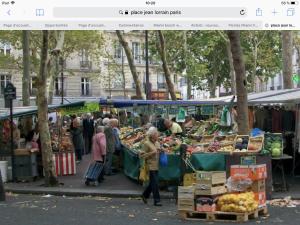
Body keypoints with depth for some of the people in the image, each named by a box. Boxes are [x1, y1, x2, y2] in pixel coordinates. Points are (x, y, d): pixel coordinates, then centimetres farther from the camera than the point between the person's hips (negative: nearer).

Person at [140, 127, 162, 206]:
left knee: (153, 182, 14)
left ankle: (145, 195, 33)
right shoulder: (147, 143, -10)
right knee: (155, 183, -7)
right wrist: (151, 153, -20)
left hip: (156, 166, 8)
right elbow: (141, 155, -11)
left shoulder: (157, 143, 13)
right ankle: (156, 200, -1)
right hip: (150, 166, -8)